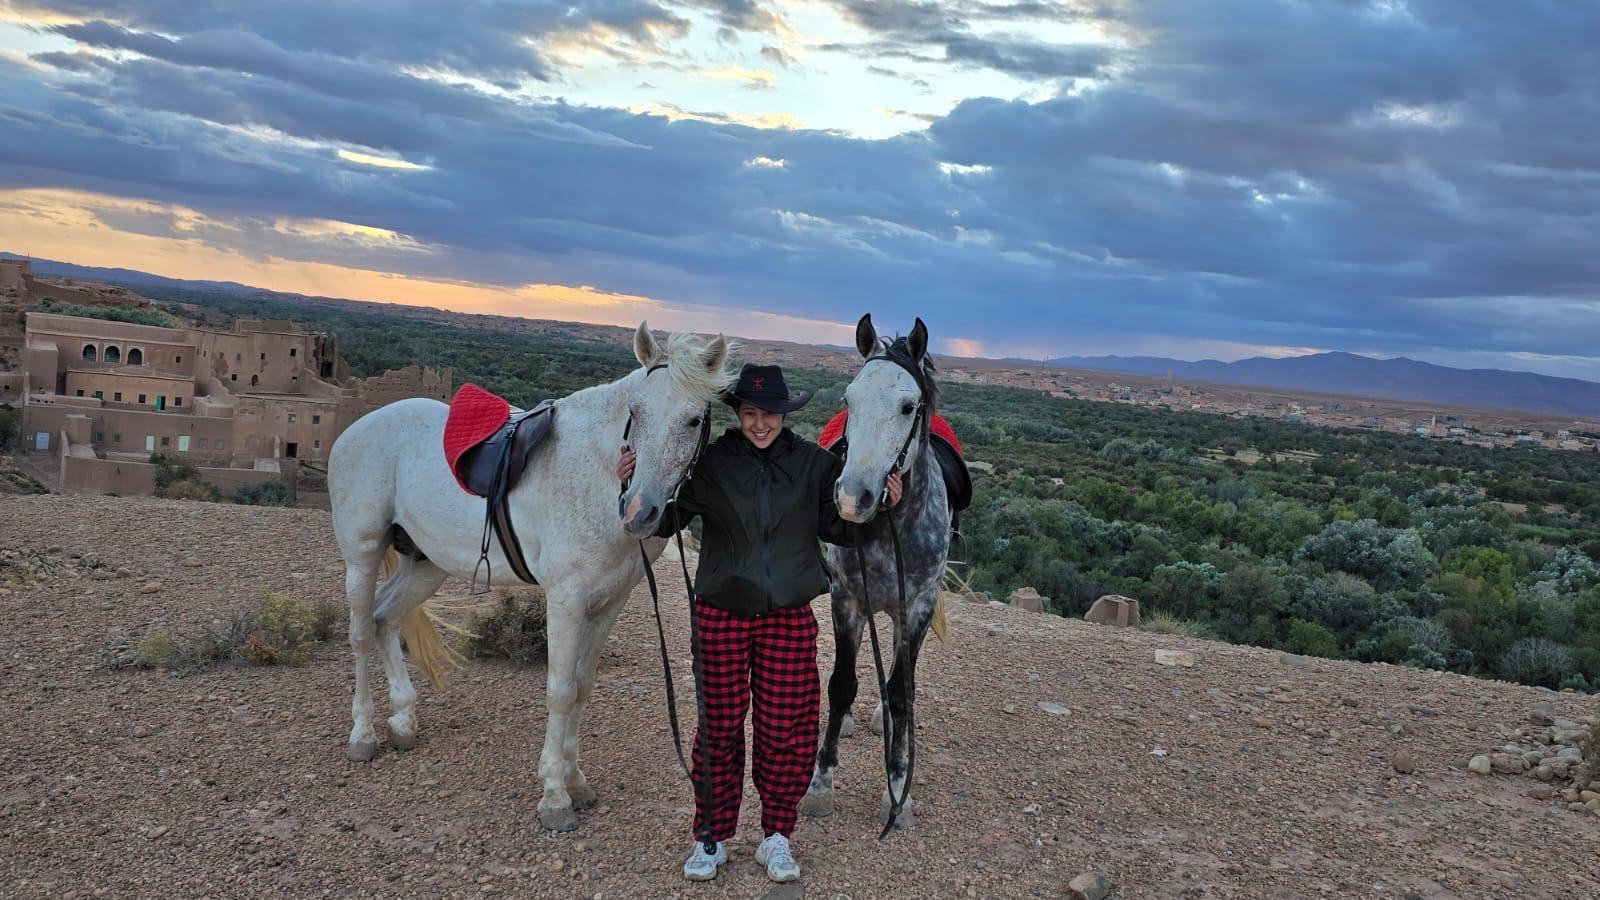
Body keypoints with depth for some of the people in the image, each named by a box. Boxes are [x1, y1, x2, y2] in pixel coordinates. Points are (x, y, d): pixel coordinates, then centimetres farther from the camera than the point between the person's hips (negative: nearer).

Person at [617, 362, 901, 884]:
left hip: (789, 617, 1)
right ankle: (712, 836, 24)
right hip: (721, 614, -1)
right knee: (719, 727, 9)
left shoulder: (813, 464, 1)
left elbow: (843, 530, 7)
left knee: (786, 729, 6)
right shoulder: (711, 463, -3)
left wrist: (880, 506, -10)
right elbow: (666, 521, -2)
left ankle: (777, 835, 24)